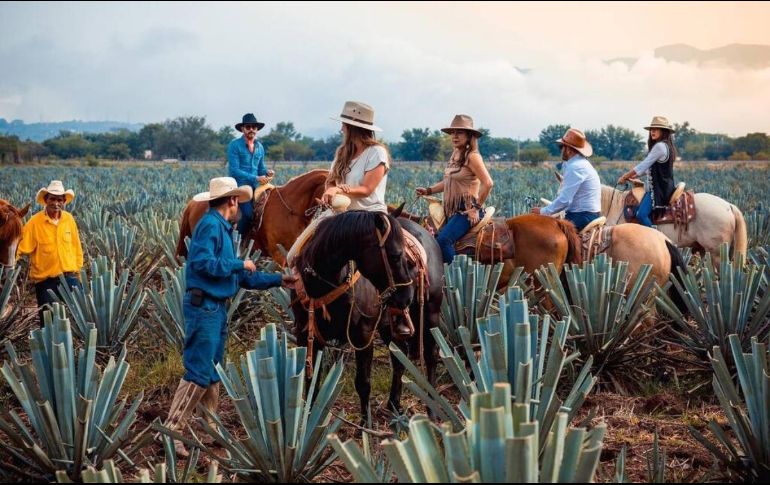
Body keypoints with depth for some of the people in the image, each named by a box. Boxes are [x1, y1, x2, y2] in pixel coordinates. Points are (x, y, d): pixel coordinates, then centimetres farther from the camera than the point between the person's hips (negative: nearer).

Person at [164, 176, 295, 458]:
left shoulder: (223, 229, 17)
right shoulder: (210, 225, -11)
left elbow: (243, 278, 22)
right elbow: (202, 262, -25)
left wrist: (278, 280, 22)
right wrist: (240, 264, -15)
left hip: (217, 308, 10)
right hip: (204, 307, -10)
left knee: (212, 374, 15)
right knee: (199, 374, -11)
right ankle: (170, 431, -9)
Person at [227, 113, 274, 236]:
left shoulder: (260, 147, 14)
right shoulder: (234, 145, -5)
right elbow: (234, 170, -12)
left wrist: (267, 172, -3)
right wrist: (256, 178, -18)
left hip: (254, 187, 6)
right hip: (239, 186, -6)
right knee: (248, 212, -26)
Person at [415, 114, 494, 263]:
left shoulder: (472, 157, -11)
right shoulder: (455, 156, 15)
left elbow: (488, 183, -19)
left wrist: (476, 208, -14)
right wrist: (428, 191, 11)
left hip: (467, 211, -9)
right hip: (451, 211, 9)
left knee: (443, 240, -26)